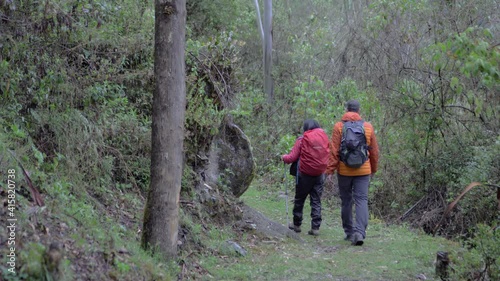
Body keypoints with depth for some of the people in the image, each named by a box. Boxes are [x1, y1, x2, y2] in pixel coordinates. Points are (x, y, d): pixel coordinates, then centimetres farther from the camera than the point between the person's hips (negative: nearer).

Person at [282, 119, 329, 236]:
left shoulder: (302, 139, -11)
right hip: (320, 174, 3)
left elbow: (292, 157, -9)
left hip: (305, 174, -2)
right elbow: (328, 153, 1)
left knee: (299, 200, 14)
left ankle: (297, 224, 23)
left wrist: (283, 157, 10)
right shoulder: (324, 137, -3)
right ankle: (315, 227, 3)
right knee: (316, 201, 8)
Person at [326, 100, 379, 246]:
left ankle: (349, 232, 19)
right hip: (363, 171, 1)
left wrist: (330, 170, -4)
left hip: (344, 171, -1)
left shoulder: (339, 126, -4)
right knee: (361, 200, 0)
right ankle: (360, 232, -15)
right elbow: (374, 151, 8)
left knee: (346, 201, 11)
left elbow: (334, 151, -8)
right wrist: (373, 169, 20)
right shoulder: (368, 127, 2)